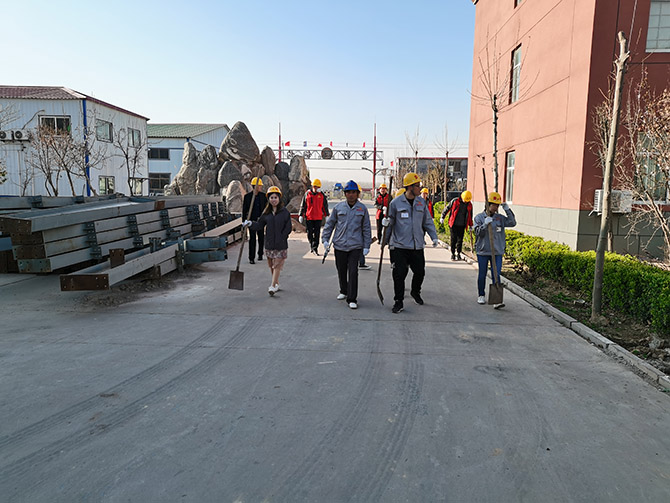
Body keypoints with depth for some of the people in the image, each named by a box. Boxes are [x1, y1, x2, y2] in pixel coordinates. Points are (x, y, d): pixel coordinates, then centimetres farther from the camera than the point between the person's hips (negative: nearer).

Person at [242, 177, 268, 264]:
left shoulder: (263, 195, 5)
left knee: (261, 238, 10)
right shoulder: (247, 196, -3)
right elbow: (244, 209, 0)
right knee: (252, 238, -4)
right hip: (252, 220, -3)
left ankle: (260, 254, 28)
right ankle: (251, 258, 2)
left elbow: (266, 207, 11)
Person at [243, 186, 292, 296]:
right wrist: (251, 224, -10)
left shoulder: (285, 212, -5)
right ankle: (277, 284, 28)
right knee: (271, 265, 13)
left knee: (277, 265, -6)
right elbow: (260, 225, 7)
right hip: (269, 243, 5)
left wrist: (280, 239, -11)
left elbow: (288, 229, -6)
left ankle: (273, 286, -5)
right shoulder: (266, 213, 8)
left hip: (281, 244, -5)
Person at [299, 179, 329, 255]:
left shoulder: (322, 195, 4)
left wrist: (326, 215, 13)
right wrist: (301, 215, 5)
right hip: (309, 217, 0)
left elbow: (325, 206, 13)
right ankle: (312, 246, 25)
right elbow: (303, 205, 8)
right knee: (309, 233, 5)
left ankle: (315, 248, 1)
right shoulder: (307, 194, 3)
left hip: (318, 217, 0)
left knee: (317, 234, -2)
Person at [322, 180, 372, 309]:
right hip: (339, 245, 2)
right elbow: (329, 223, 11)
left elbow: (366, 228, 7)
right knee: (341, 271, 14)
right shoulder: (338, 207, 3)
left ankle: (352, 299, -1)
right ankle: (344, 292, 36)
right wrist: (326, 239, 6)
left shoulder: (362, 208, 2)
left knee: (353, 272, -8)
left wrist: (366, 246, 4)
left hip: (355, 246, -2)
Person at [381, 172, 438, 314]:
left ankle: (415, 292, 40)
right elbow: (390, 221, 4)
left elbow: (428, 222, 17)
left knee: (420, 272, 9)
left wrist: (434, 237, 11)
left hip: (417, 246, 4)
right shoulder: (396, 202, -5)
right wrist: (386, 223, -18)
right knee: (399, 274, -5)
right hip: (399, 246, -4)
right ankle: (398, 301, 10)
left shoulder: (421, 202, 8)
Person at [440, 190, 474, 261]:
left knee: (460, 240, 3)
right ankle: (453, 254, 8)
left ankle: (458, 254, 14)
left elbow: (470, 216, 20)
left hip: (462, 226, 3)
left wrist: (470, 225, 23)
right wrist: (442, 217, 2)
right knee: (453, 239, -2)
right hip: (453, 224, -3)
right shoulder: (454, 201, -4)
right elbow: (447, 208, 4)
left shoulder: (469, 205, 8)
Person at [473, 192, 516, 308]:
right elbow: (477, 232, -10)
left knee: (496, 275, -4)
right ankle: (481, 296, 28)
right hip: (482, 251, -1)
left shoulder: (500, 218, 6)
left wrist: (507, 210, -9)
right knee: (482, 275, 10)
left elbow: (512, 223, -3)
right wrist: (485, 224, -26)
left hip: (497, 252, 1)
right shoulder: (479, 218, -2)